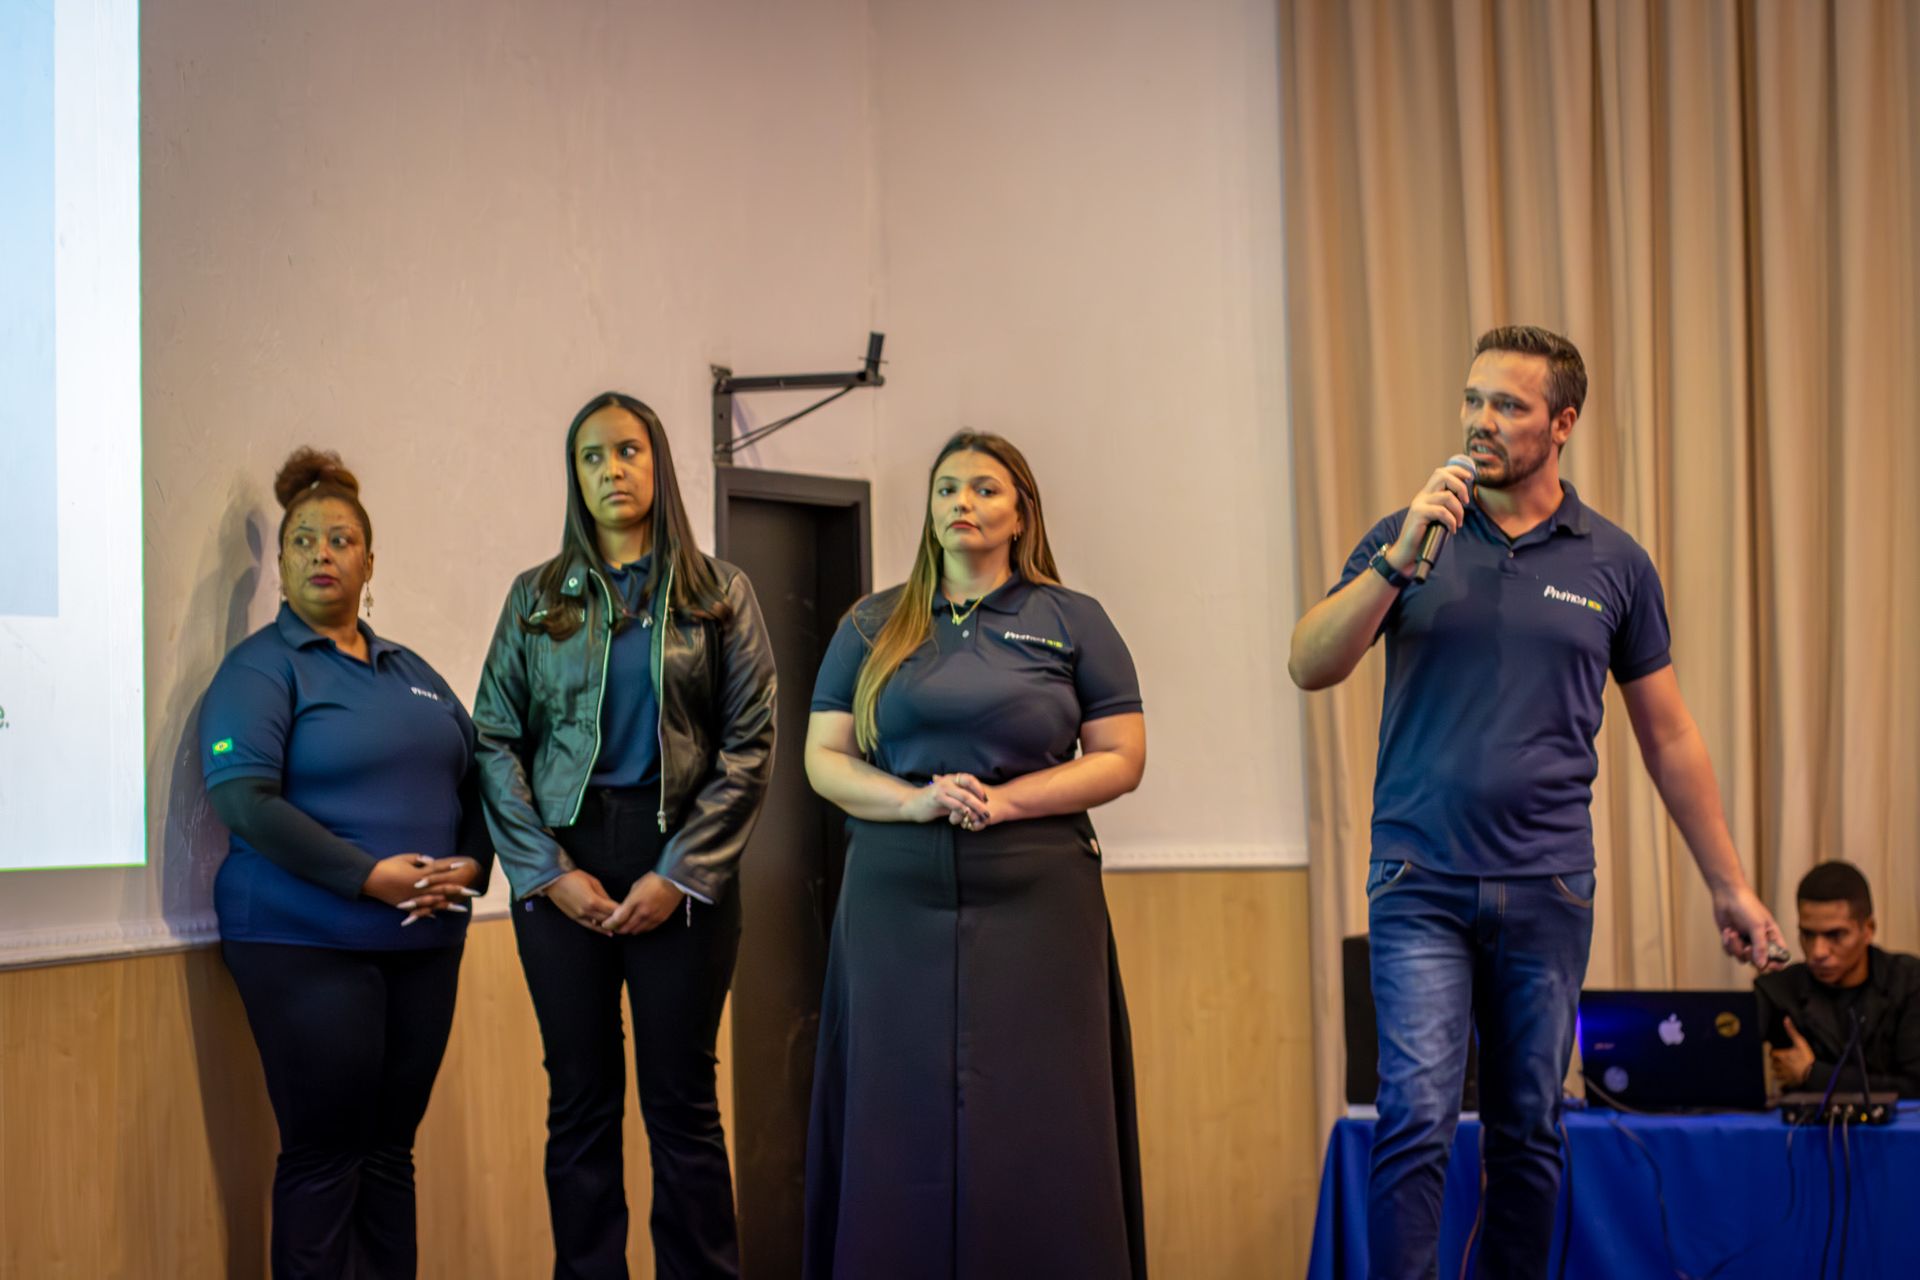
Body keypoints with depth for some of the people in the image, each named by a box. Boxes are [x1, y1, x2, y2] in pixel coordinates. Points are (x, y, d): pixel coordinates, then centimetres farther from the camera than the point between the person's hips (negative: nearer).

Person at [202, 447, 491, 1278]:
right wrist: (368, 876, -19)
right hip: (306, 946, -6)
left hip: (423, 943, 6)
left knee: (390, 1150, 9)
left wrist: (469, 865, -3)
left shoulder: (409, 672, 16)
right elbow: (242, 801, -16)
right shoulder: (261, 668, -4)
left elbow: (472, 779, 18)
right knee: (323, 1157, -3)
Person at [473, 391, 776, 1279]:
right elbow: (496, 740, 4)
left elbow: (749, 743, 0)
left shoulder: (719, 594, 5)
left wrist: (680, 874, -8)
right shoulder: (537, 597, 9)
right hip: (562, 864, 1)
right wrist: (549, 870, -7)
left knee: (682, 1099, 1)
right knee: (581, 1101, 4)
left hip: (682, 865, -1)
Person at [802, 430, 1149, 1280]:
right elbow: (825, 759, 8)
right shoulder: (872, 627, 12)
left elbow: (1121, 757, 2)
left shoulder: (1072, 621, 7)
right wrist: (915, 800, -11)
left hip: (1035, 896, -1)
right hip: (897, 898, 2)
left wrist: (1005, 801, -11)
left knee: (1034, 1120, -4)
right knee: (905, 1120, 1)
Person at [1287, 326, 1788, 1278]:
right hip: (1423, 884, -2)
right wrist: (1401, 556, -19)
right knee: (1417, 1119, -11)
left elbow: (1667, 735, 12)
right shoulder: (1406, 539, 4)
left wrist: (1729, 885, 12)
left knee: (1529, 1135, 8)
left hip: (1548, 889, 2)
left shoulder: (1613, 564, 6)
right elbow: (1311, 665, -8)